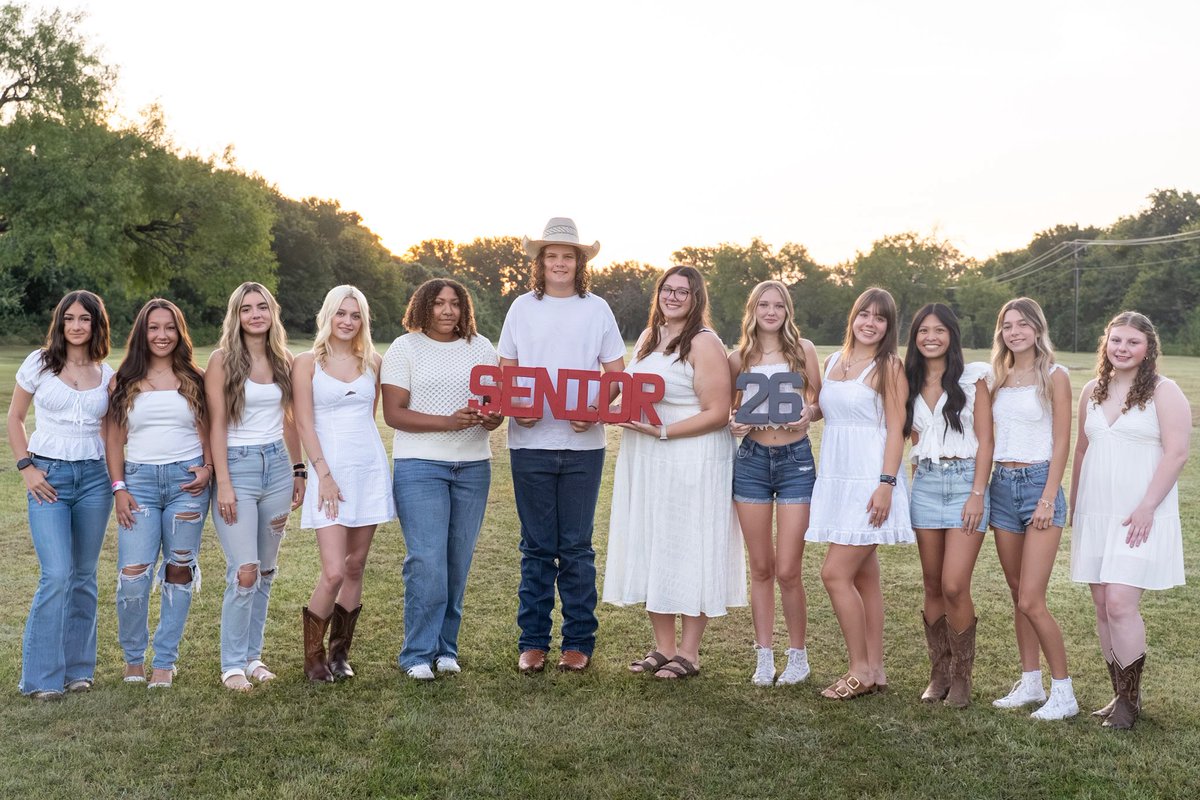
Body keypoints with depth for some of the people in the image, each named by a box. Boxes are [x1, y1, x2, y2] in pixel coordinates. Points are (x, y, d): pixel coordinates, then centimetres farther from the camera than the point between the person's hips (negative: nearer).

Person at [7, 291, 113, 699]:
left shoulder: (107, 374, 7)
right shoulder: (39, 363, 1)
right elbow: (14, 418, 6)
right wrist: (26, 467, -3)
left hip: (94, 477, 3)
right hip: (48, 476, -3)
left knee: (84, 575, 8)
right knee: (57, 574, -13)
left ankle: (78, 668, 18)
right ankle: (42, 677, -2)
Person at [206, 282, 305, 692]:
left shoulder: (283, 361, 9)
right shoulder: (222, 360, -5)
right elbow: (216, 425, -8)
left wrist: (299, 471, 12)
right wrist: (223, 483, -13)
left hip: (277, 466, 5)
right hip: (237, 465, -5)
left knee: (267, 569, 9)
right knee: (244, 571, -11)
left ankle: (253, 655, 21)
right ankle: (232, 664, 2)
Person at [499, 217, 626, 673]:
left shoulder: (596, 309, 6)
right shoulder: (522, 308, 8)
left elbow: (617, 374, 6)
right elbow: (504, 374, 10)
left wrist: (598, 410, -13)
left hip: (582, 443, 0)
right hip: (531, 442, 1)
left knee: (576, 546, 4)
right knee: (536, 546, 5)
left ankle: (579, 642, 14)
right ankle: (533, 641, 15)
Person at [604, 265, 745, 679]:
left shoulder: (704, 344, -9)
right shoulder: (648, 338, 14)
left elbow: (717, 414, -14)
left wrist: (663, 432, -20)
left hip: (692, 461, -7)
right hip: (644, 460, 8)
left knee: (689, 549, -1)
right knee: (650, 549, 10)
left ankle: (688, 652, 10)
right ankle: (663, 647, 21)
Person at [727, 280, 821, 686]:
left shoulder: (803, 350, 4)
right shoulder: (738, 358, 7)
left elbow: (820, 402, 7)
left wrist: (808, 414, -15)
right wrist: (734, 424, -9)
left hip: (796, 459, -2)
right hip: (751, 460, 2)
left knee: (787, 570, -5)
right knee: (760, 568, 7)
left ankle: (798, 655, 14)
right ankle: (764, 656, 18)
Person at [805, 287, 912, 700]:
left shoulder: (890, 366, -5)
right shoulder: (833, 361, 13)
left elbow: (895, 430, -10)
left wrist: (887, 484, -18)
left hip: (870, 482, -7)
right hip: (835, 480, 7)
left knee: (835, 572, -10)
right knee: (864, 576, 11)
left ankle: (861, 671, 2)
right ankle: (874, 669, 18)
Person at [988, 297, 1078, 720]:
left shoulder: (1054, 376, -4)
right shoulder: (998, 377, 11)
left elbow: (1061, 443, -8)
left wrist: (1048, 499, -14)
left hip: (1038, 482, -6)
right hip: (1002, 484, 6)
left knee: (1031, 601, -10)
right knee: (1018, 596, 10)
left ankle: (1063, 692, 3)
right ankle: (1030, 683, 21)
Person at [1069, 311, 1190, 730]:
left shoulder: (1164, 392, -4)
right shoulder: (1092, 392, 13)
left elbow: (1176, 454, -10)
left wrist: (1146, 508, -16)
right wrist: (1073, 506, 16)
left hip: (1140, 517, -5)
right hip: (1095, 514, 6)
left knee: (1120, 604, -13)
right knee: (1102, 606, 6)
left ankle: (1129, 700, 1)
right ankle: (1120, 696, 16)